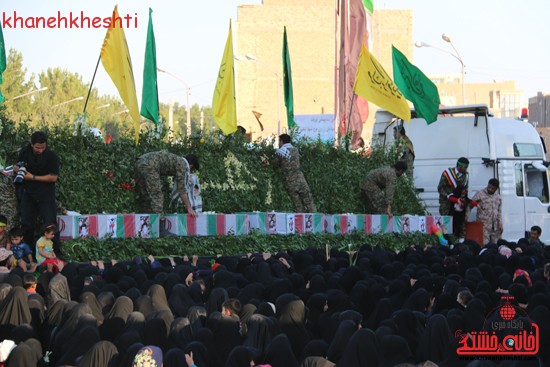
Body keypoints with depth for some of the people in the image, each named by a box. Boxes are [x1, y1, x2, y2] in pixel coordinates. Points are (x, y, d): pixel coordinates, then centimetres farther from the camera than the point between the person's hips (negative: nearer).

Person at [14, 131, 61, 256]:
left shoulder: (51, 156, -14)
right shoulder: (24, 153, 0)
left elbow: (53, 177, -17)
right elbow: (18, 167, 16)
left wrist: (33, 177, -18)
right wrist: (17, 168, -10)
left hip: (46, 195, -4)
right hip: (28, 193, 4)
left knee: (50, 223, -7)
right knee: (26, 224, 6)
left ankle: (56, 254, 0)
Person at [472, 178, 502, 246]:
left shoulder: (498, 197, 16)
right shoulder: (480, 194, 0)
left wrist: (500, 224, 13)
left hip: (495, 226, 5)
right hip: (483, 225, -5)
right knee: (484, 244, -14)